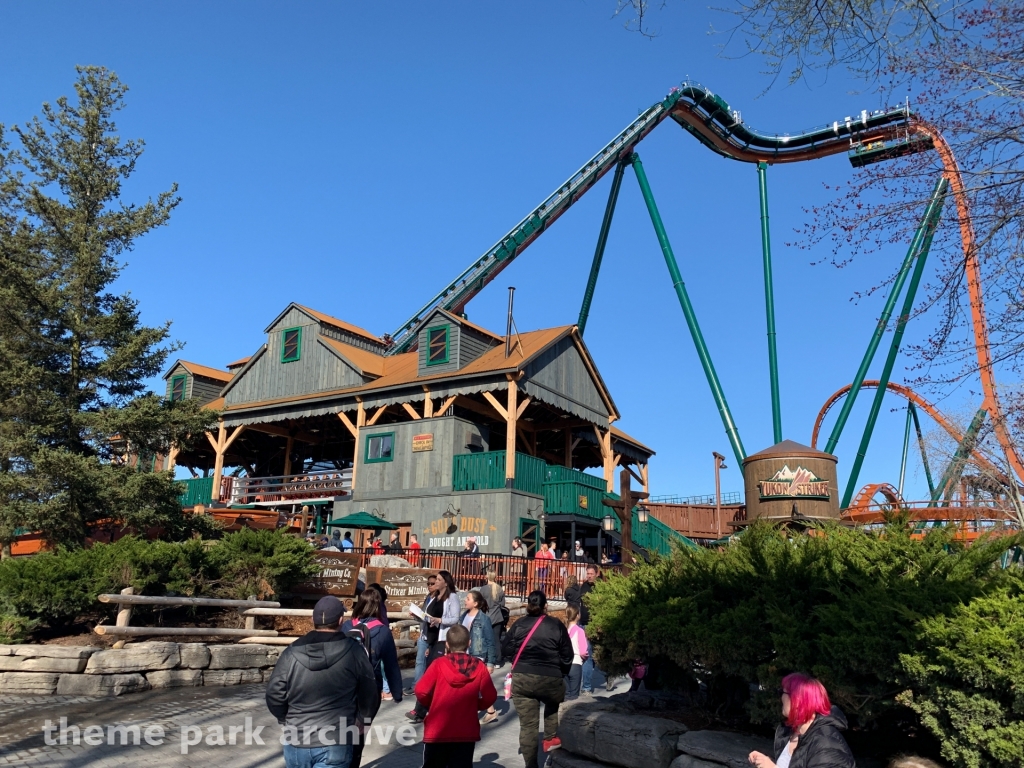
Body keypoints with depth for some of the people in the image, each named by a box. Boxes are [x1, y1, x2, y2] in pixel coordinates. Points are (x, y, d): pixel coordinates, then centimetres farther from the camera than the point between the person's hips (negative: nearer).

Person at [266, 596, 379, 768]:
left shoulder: (292, 652, -5)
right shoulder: (353, 651, -10)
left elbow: (274, 696, 0)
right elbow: (369, 695, -3)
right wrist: (359, 722, 16)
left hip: (297, 742, 3)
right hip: (336, 744, -3)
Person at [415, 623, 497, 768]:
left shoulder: (439, 665, -10)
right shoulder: (479, 667, -5)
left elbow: (421, 691, -13)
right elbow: (490, 697, -4)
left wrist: (431, 705, 6)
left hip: (437, 731, -1)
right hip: (466, 733, 1)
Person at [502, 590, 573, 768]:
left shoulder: (518, 625, 1)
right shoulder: (557, 626, -3)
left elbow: (507, 649, 5)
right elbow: (567, 655, 1)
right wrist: (561, 673, 18)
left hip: (522, 679, 1)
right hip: (551, 679, -1)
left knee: (527, 725, 6)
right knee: (553, 705, 32)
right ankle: (550, 738, 24)